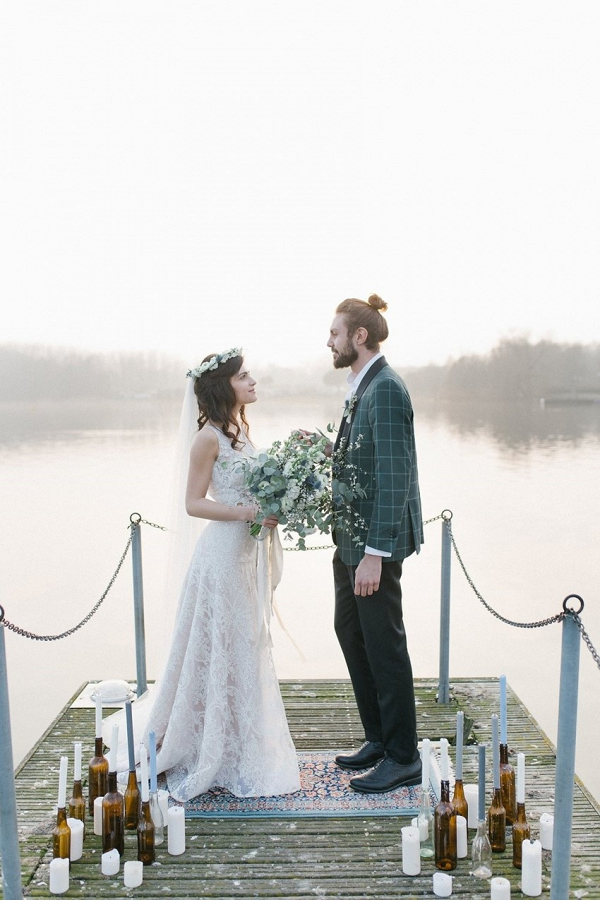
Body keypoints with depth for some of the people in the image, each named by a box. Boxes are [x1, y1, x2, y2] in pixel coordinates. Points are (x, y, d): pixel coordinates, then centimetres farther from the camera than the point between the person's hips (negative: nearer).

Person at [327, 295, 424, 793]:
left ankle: (403, 758, 19)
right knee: (350, 632, 18)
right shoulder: (361, 386, 13)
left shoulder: (386, 389, -18)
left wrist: (375, 553, -25)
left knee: (384, 645, 1)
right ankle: (379, 740, 34)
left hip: (375, 541, -10)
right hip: (351, 537, 10)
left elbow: (395, 476, -23)